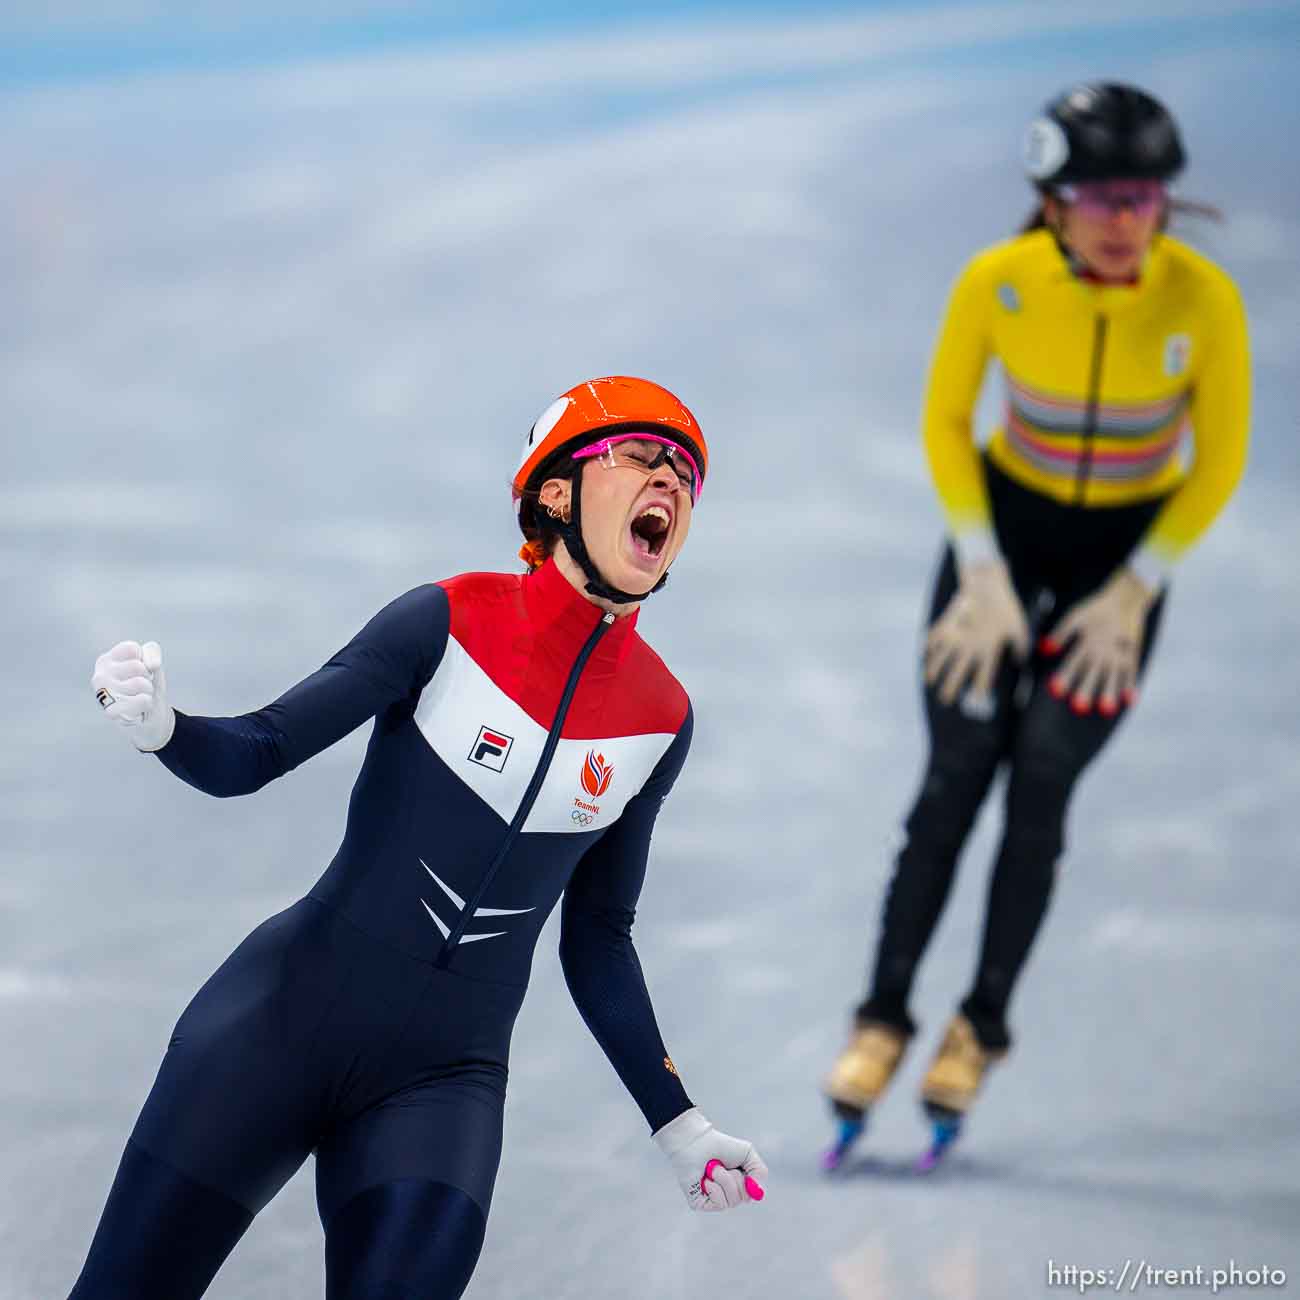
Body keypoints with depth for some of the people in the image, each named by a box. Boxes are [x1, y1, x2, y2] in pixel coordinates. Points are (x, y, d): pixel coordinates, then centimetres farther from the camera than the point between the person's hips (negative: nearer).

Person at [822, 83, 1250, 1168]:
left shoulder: (1203, 299, -21)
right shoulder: (997, 283, -20)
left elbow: (1218, 464, -9)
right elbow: (945, 424, -4)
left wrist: (1132, 595, -11)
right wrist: (982, 577, -7)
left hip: (1130, 548, 0)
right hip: (1004, 526, 1)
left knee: (1043, 782, -8)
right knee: (957, 775, -6)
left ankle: (983, 1026, 6)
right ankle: (885, 1017, 4)